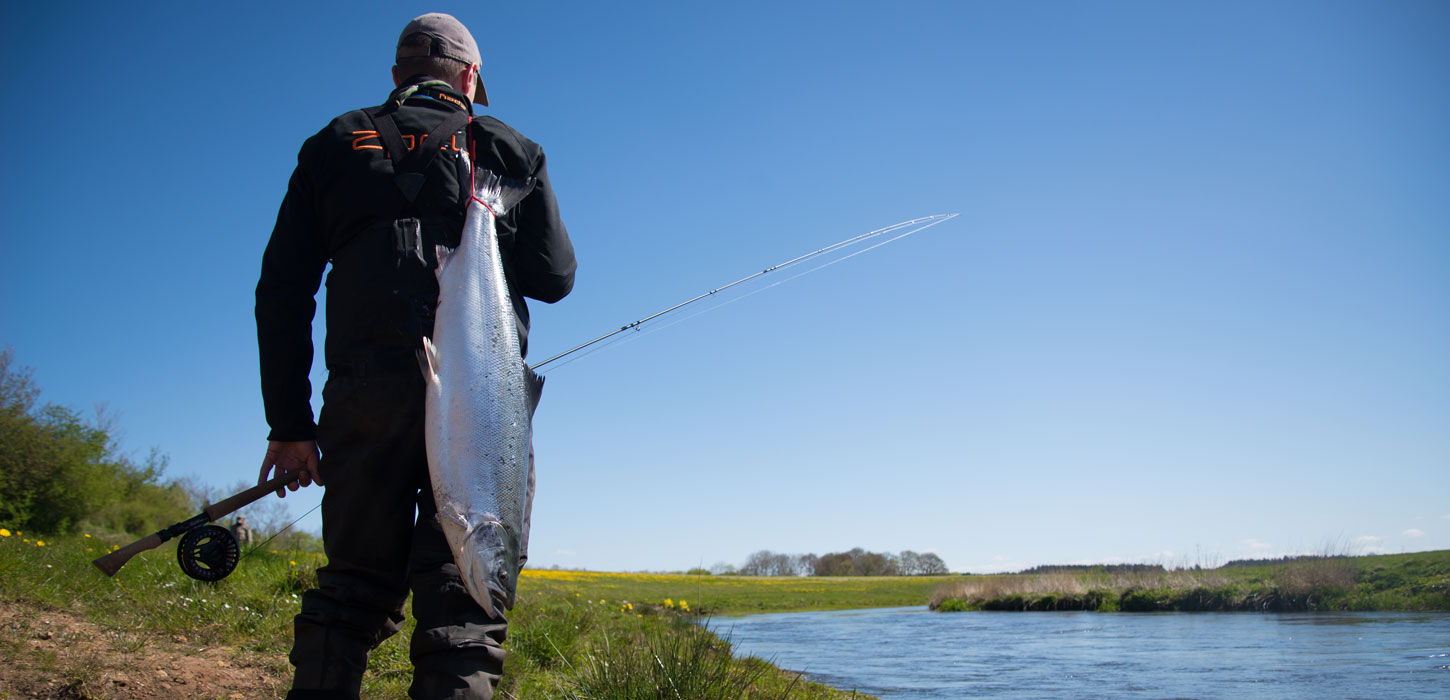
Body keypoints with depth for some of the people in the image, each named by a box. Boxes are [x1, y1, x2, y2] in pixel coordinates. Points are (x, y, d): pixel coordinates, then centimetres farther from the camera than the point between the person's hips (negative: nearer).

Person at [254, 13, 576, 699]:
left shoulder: (335, 143, 19)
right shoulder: (505, 147, 14)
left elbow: (281, 293, 12)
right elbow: (553, 277, 7)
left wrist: (289, 422, 12)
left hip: (366, 393, 2)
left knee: (351, 589, 12)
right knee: (460, 596, -4)